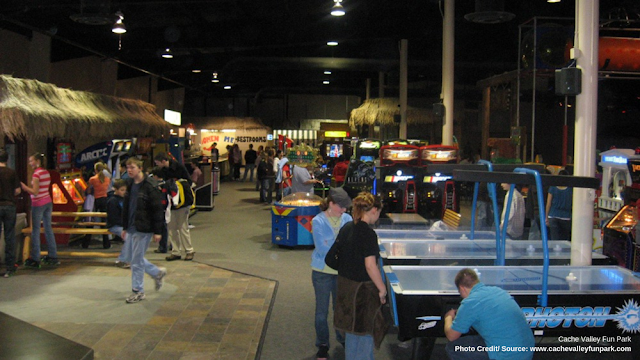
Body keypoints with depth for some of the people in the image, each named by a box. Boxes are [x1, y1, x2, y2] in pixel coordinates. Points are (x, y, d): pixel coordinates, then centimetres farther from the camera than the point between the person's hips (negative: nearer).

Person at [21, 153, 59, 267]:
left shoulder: (36, 174, -14)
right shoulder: (46, 172, 9)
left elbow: (35, 192, -17)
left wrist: (23, 186, -9)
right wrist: (27, 188, 16)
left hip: (38, 204, -8)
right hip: (48, 202, 8)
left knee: (35, 231, -1)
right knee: (48, 229, 12)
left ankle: (35, 260, 1)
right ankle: (53, 256, 17)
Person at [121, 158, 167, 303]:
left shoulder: (150, 186, -15)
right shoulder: (130, 185, 9)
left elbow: (157, 209, -14)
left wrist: (157, 231, -15)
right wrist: (125, 227, 18)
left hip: (143, 230, -8)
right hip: (131, 229, 8)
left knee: (137, 260, -2)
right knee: (131, 258, 14)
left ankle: (138, 291, 12)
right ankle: (158, 272, 32)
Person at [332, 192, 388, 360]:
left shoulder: (346, 228, 3)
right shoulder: (368, 234, -20)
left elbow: (338, 253, 11)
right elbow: (370, 266, -22)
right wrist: (382, 289, -13)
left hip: (345, 283, 8)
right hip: (363, 288, -8)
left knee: (352, 330, 21)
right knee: (366, 331, 6)